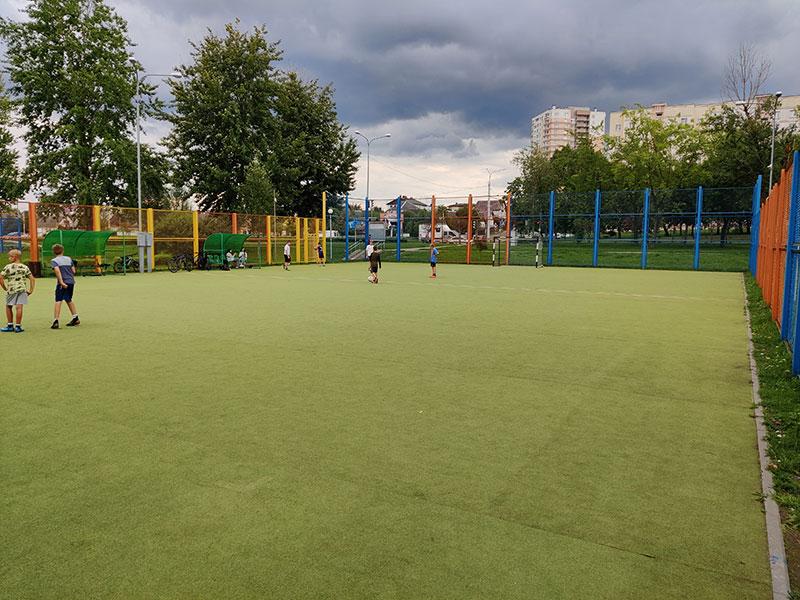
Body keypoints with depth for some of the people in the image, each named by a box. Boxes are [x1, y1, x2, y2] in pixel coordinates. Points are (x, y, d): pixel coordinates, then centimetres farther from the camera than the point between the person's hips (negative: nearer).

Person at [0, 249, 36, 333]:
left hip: (11, 290, -2)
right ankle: (18, 327, 0)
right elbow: (32, 279, 4)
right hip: (22, 290, 2)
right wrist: (31, 290, 8)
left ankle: (10, 325, 20)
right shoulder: (25, 267, 7)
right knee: (19, 307, -1)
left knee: (8, 307, 15)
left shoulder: (8, 267, -3)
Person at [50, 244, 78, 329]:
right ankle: (75, 318, 26)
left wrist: (61, 282, -22)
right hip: (71, 282, 5)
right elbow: (73, 271, 8)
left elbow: (57, 270, -19)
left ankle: (55, 321, -15)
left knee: (58, 301, -6)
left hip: (62, 283, -5)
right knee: (69, 300, 21)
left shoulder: (54, 261, -2)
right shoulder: (68, 259, 12)